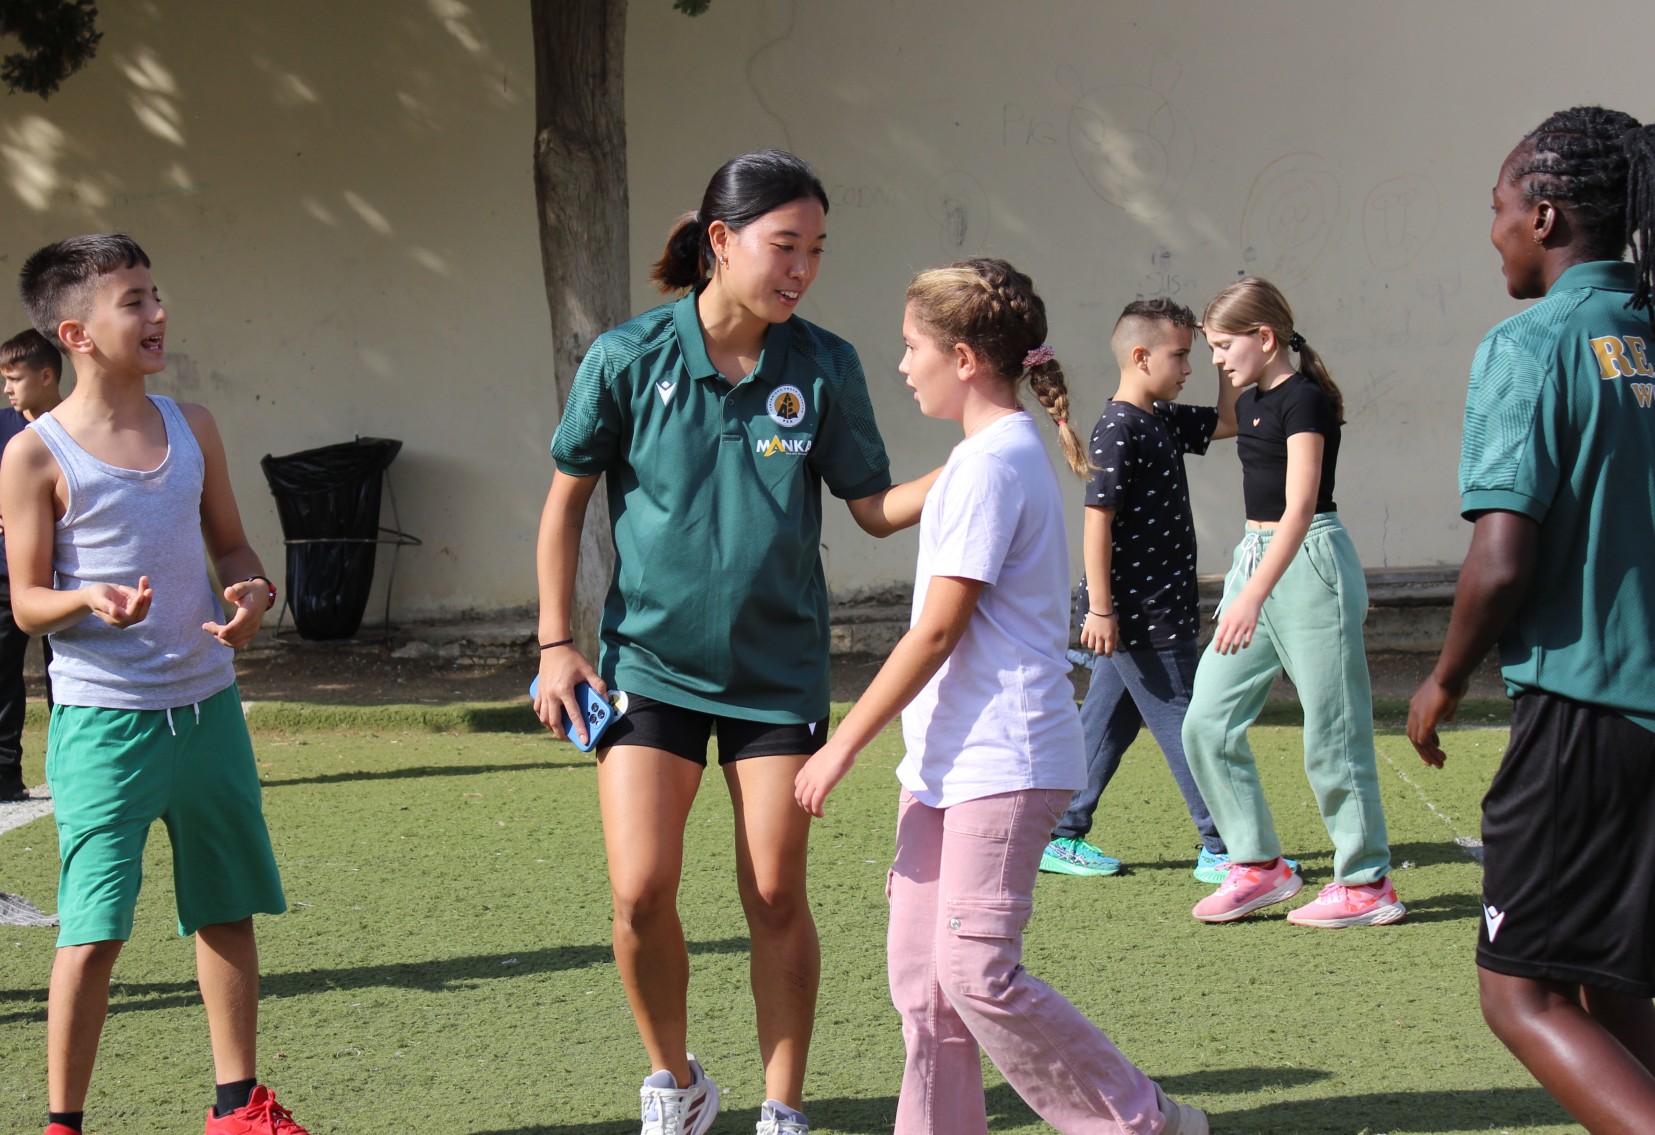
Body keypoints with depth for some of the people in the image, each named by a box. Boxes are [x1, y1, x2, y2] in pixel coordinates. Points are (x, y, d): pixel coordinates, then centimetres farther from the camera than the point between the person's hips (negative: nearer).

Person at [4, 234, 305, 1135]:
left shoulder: (191, 429, 8)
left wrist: (253, 594, -6)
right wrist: (89, 603, -26)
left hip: (207, 706, 5)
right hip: (102, 720, -5)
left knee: (228, 910, 12)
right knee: (92, 927, -7)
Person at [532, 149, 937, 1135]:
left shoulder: (824, 368, -5)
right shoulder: (628, 359, -8)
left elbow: (877, 507, 1)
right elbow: (567, 500, 2)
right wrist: (556, 645, -1)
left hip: (778, 671, 1)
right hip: (649, 663, -1)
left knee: (777, 898, 2)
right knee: (642, 894, -7)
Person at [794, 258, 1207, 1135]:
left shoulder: (990, 463, -14)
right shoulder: (1004, 452, 17)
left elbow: (937, 631, -16)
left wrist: (843, 744, -12)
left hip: (1001, 762, -10)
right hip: (951, 760, 10)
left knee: (976, 973, -13)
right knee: (922, 978, 7)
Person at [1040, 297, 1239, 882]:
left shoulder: (1161, 421, 11)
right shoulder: (1117, 431, -16)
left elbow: (1225, 422, 25)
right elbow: (1097, 520, -19)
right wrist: (1099, 608, -20)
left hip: (1156, 611, 10)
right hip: (1138, 615, -10)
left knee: (1109, 721, 13)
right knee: (1183, 725, -3)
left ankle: (1060, 837, 20)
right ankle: (1221, 848, 3)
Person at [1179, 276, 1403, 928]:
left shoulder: (1304, 400, -14)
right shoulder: (1251, 402, 13)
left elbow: (1299, 508, -23)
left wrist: (1253, 595, -32)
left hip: (1309, 563, -9)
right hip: (1256, 558, 9)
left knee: (1330, 732, -4)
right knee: (1206, 722, 4)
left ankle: (1368, 884, 5)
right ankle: (1260, 865, 12)